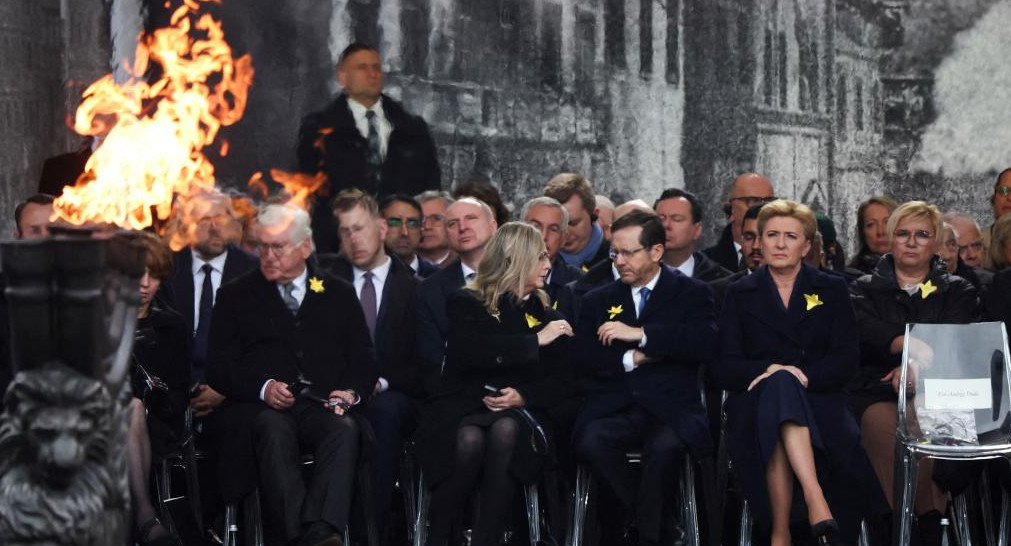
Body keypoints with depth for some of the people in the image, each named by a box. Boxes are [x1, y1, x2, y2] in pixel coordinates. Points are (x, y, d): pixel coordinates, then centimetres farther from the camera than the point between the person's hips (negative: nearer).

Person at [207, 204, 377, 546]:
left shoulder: (339, 294, 21)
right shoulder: (235, 296, 17)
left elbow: (364, 360, 16)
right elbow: (219, 367, 8)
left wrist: (352, 392, -6)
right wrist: (263, 387, -11)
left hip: (324, 406, 1)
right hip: (261, 407, -1)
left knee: (345, 429, -34)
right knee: (275, 432, -37)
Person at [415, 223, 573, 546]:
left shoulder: (545, 315, 18)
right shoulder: (465, 303, 8)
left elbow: (559, 384, 11)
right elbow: (471, 352, -13)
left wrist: (523, 397, -10)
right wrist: (535, 341, -10)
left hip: (519, 412, 2)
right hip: (463, 406, -2)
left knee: (506, 431, -35)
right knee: (469, 440, -37)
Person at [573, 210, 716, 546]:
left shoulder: (692, 293, 11)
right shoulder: (598, 301, 19)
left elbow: (708, 342, -8)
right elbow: (580, 360, 8)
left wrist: (641, 335, -12)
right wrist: (633, 359, -7)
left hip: (669, 409, -2)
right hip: (614, 409, 2)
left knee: (665, 446, -36)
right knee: (589, 442, -32)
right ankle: (642, 516, -10)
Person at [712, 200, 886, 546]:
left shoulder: (832, 290, 16)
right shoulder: (739, 294, 15)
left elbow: (846, 359, 4)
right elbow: (723, 367, 5)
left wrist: (804, 374, -15)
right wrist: (769, 370, -14)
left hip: (818, 397, 0)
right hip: (757, 400, 0)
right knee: (779, 386, -36)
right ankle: (815, 499, -48)